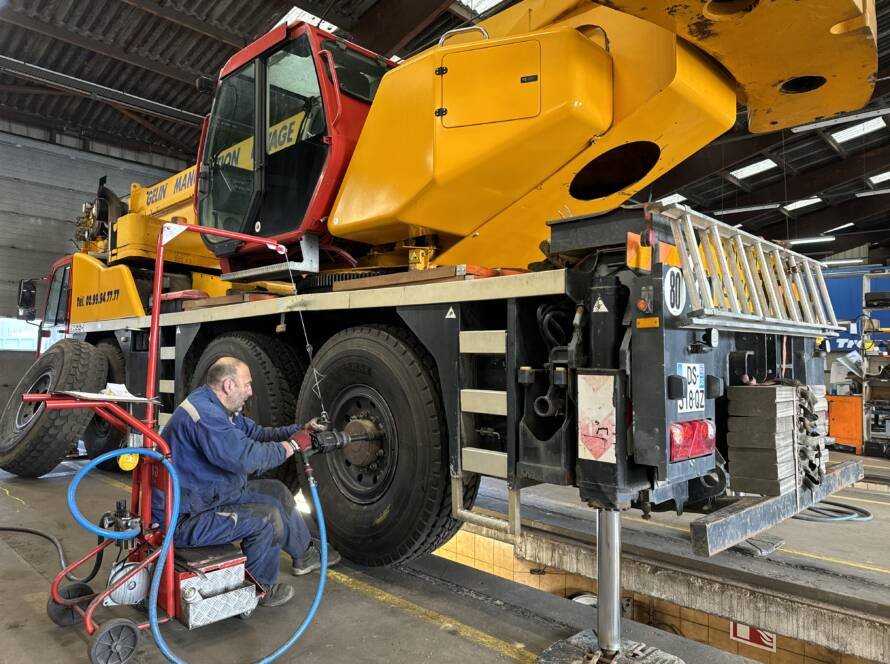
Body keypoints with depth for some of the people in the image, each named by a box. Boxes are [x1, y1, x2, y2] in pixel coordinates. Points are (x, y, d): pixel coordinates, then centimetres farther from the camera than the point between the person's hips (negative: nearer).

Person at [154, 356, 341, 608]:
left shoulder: (216, 408, 7)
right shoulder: (203, 413, -28)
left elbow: (256, 432, 14)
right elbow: (245, 457, -36)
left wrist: (300, 430, 3)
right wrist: (283, 450, -18)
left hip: (211, 495, 11)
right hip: (183, 520, -11)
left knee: (276, 491, 12)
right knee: (267, 517, -21)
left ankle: (305, 554, 30)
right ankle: (260, 589, 3)